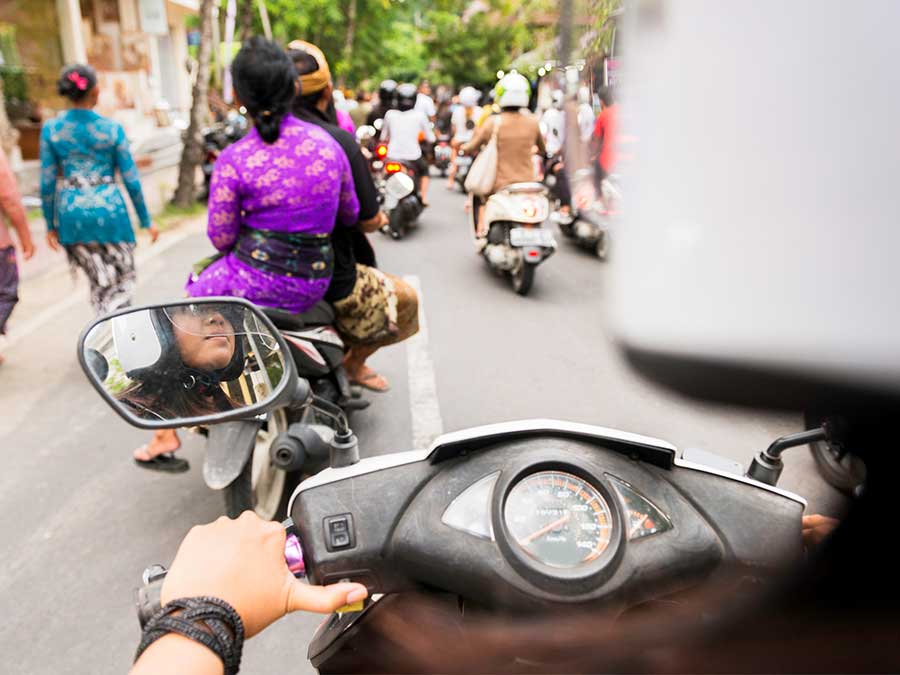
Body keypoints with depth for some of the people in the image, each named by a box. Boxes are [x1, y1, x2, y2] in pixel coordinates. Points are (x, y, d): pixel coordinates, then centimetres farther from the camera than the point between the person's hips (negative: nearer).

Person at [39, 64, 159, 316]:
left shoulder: (51, 129, 0)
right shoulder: (112, 128, -5)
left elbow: (47, 183, 0)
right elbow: (131, 181, -3)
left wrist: (51, 225, 10)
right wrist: (146, 221, 7)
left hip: (72, 213, 3)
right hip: (109, 210, -3)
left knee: (100, 283, 16)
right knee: (123, 281, 9)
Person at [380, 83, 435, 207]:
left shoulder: (390, 114, 0)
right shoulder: (419, 115, -4)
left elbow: (383, 137, 9)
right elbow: (430, 138, 4)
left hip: (393, 157, 1)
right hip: (413, 157, -1)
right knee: (424, 170, 32)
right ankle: (423, 197, 20)